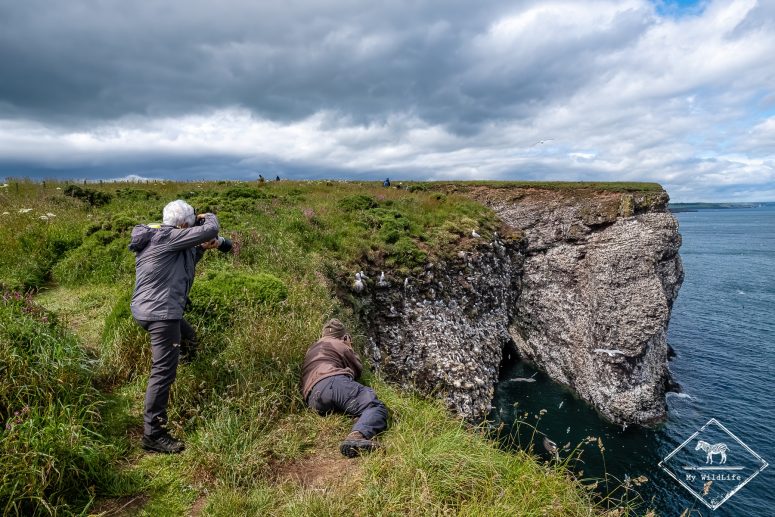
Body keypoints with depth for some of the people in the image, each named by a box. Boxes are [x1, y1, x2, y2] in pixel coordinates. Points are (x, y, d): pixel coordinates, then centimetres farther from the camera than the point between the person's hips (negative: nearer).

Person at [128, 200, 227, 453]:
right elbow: (209, 230, -18)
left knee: (188, 338, 31)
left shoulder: (153, 236, 14)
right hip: (160, 313, -11)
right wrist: (208, 217, 5)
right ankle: (153, 435, -1)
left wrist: (202, 248, 11)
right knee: (164, 371, -7)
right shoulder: (167, 237, -16)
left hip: (146, 309, 11)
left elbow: (182, 265, 23)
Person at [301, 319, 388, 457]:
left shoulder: (311, 349, 40)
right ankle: (356, 436, -48)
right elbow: (358, 370, 29)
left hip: (313, 400, 6)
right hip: (333, 381, -6)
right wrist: (350, 349, 44)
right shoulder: (340, 345, 22)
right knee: (376, 407, -17)